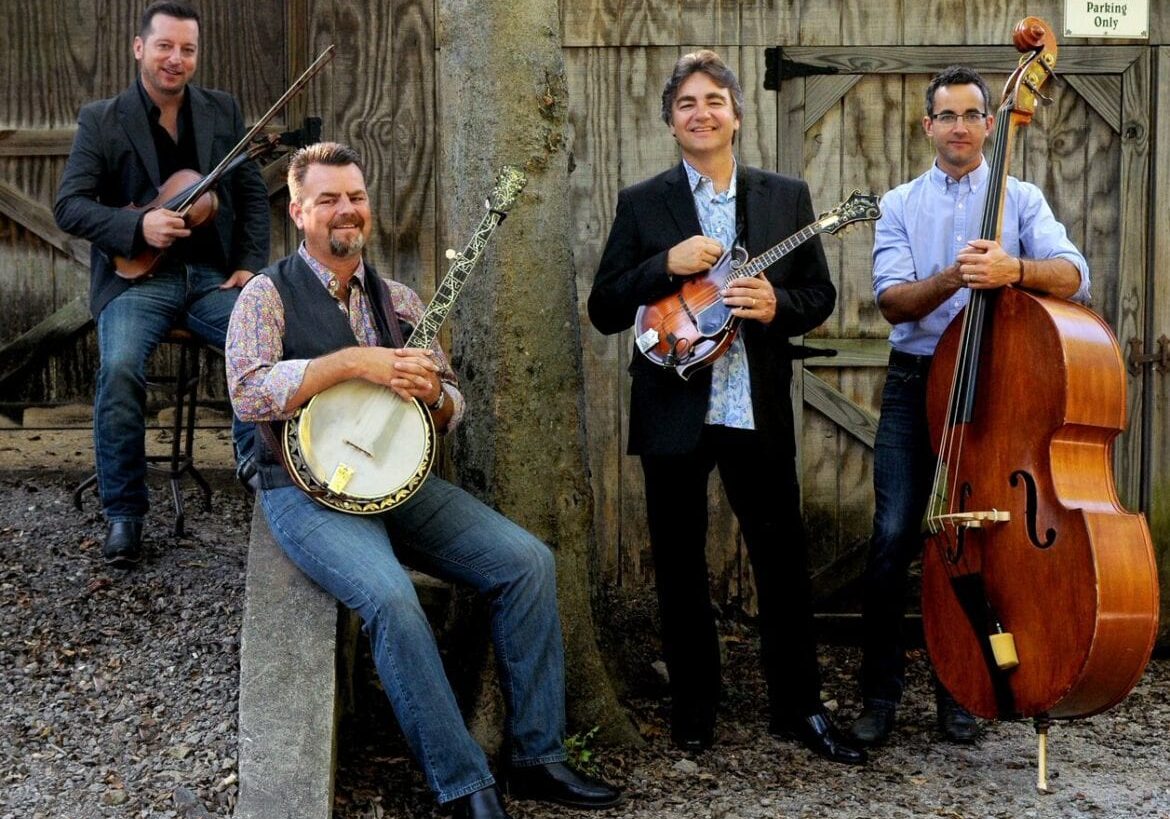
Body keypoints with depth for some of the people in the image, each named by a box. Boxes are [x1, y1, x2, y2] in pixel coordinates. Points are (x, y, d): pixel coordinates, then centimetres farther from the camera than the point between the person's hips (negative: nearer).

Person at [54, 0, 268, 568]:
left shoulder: (222, 111, 11)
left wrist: (252, 264, -1)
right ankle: (124, 512, -13)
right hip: (136, 277, -2)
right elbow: (69, 205, -4)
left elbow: (253, 194, 14)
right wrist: (138, 227, -20)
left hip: (212, 276, 3)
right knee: (121, 367, -30)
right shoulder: (101, 119, 2)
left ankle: (257, 462, -3)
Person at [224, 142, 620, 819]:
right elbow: (249, 393, -19)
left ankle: (538, 757, -2)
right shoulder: (269, 294, -2)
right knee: (392, 598, -32)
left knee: (529, 562, -11)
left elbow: (453, 405, 14)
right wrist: (355, 362, -22)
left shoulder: (397, 299, 14)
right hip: (310, 491, -5)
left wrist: (432, 394, -11)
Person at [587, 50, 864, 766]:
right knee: (680, 567, 9)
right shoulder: (642, 205, 4)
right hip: (673, 413, 0)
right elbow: (604, 311, -1)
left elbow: (821, 297, 8)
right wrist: (667, 264, -16)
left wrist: (777, 304, -13)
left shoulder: (786, 197, 8)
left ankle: (800, 706, 20)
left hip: (759, 412, 1)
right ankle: (694, 708, 24)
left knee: (785, 562, 5)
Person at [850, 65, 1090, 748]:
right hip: (916, 384, 0)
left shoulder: (1022, 199, 5)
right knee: (894, 538, -6)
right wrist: (952, 277, -26)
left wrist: (1014, 269, -33)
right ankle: (882, 692, 6)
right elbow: (893, 301, -6)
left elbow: (1072, 275, -12)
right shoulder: (901, 205, 9)